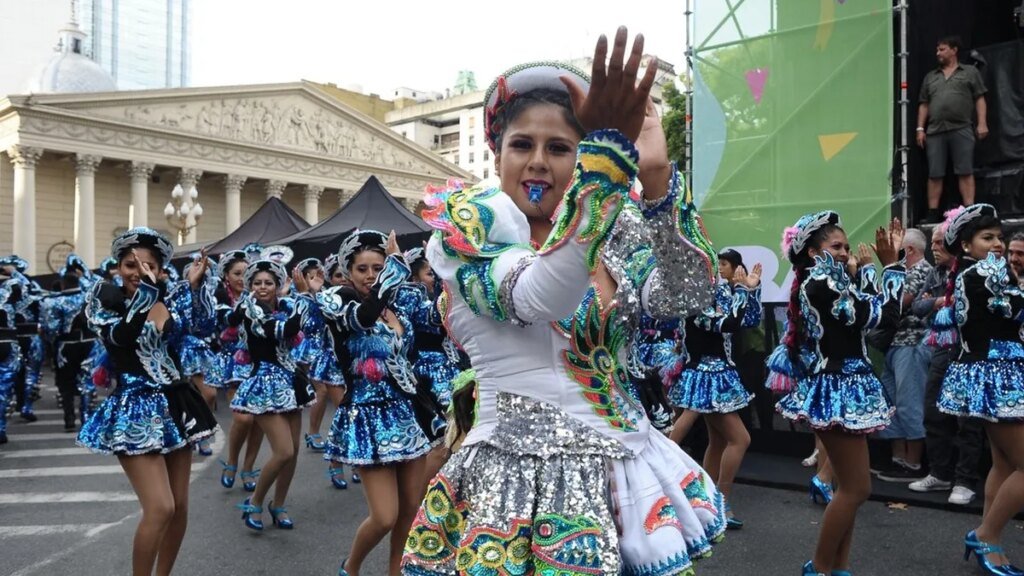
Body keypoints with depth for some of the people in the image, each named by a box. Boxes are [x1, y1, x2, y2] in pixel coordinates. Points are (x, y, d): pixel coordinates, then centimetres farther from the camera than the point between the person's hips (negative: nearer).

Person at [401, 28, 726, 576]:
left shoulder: (618, 230, 4)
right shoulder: (467, 232, -7)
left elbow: (688, 296, -14)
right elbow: (538, 298, -27)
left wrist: (655, 174, -27)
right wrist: (609, 153, -36)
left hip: (623, 470, 4)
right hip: (514, 477, -4)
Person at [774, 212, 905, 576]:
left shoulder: (814, 284, 13)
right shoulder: (822, 284, -18)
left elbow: (869, 307, 18)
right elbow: (885, 315, -16)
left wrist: (866, 266, 21)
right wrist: (891, 263, -7)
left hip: (840, 389, 11)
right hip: (838, 391, -11)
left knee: (850, 486, 15)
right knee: (857, 488, -2)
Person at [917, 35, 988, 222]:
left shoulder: (970, 72, 13)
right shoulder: (930, 77, 21)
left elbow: (979, 99, 7)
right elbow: (924, 105, 18)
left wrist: (982, 123, -4)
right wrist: (920, 128, 7)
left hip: (961, 130, -3)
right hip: (935, 132, 3)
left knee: (965, 172, -6)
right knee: (935, 174, 0)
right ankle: (933, 214, 3)